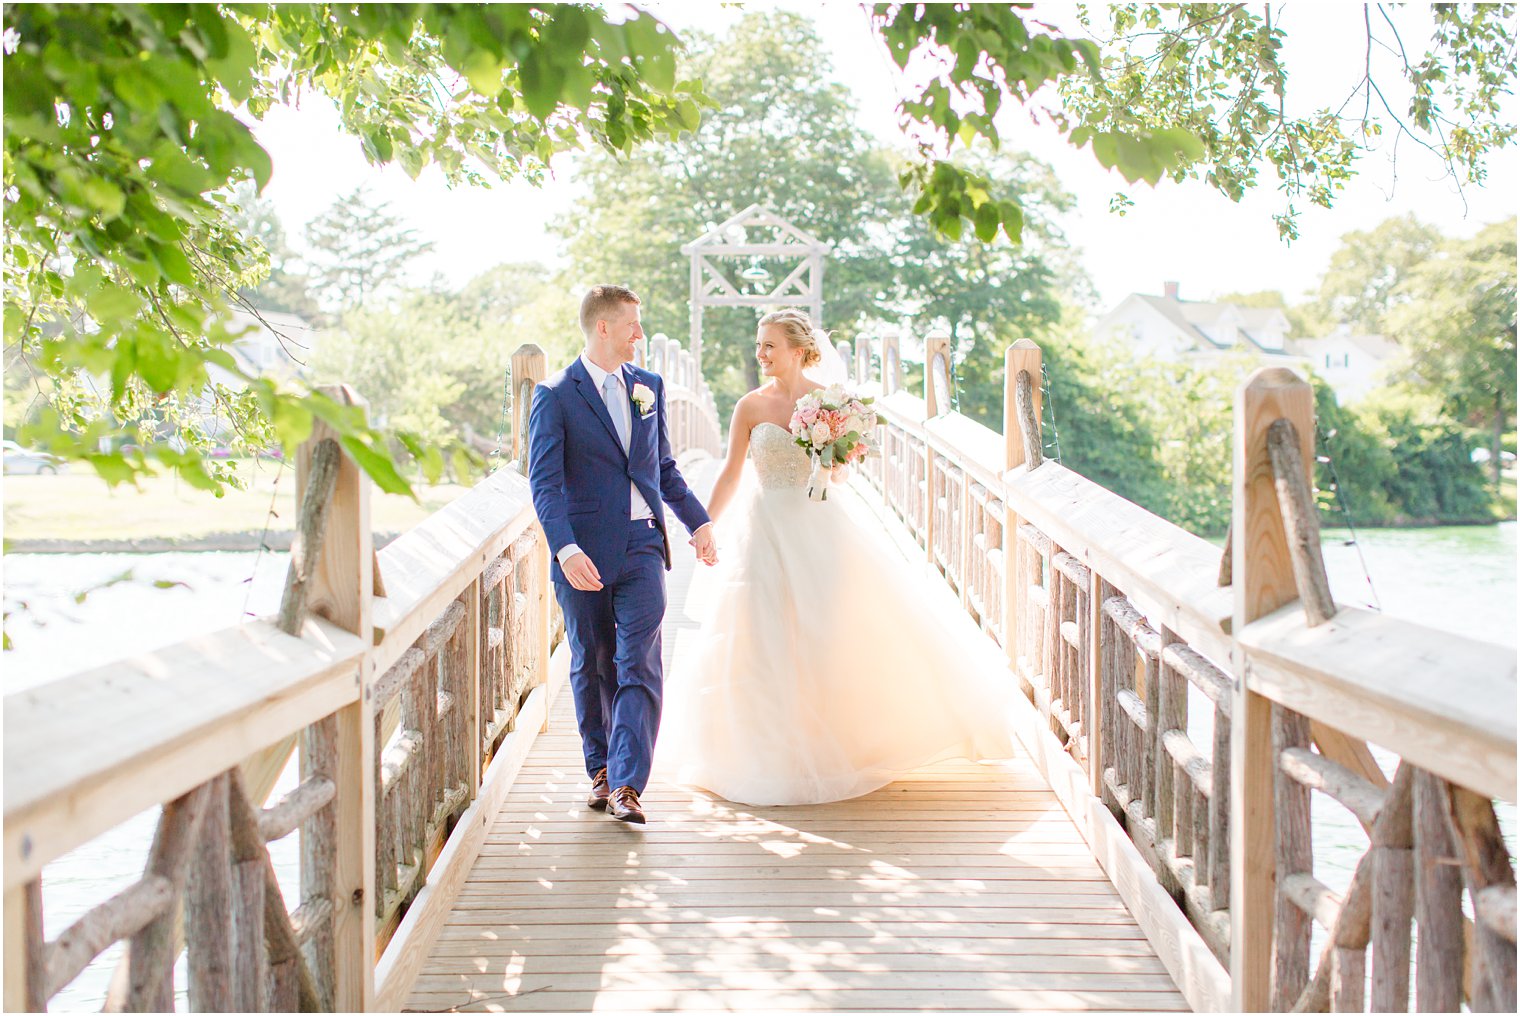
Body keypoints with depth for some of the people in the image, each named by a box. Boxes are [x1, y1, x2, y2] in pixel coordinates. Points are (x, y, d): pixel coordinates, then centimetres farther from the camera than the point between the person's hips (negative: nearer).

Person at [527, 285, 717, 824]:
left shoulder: (648, 387, 11)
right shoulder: (555, 395, -5)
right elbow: (544, 482, -13)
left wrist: (698, 521, 14)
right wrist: (565, 548, -25)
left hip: (642, 545, 3)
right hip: (583, 551, -3)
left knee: (640, 667, -8)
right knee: (592, 667, 10)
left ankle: (627, 786, -10)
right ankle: (600, 769, 26)